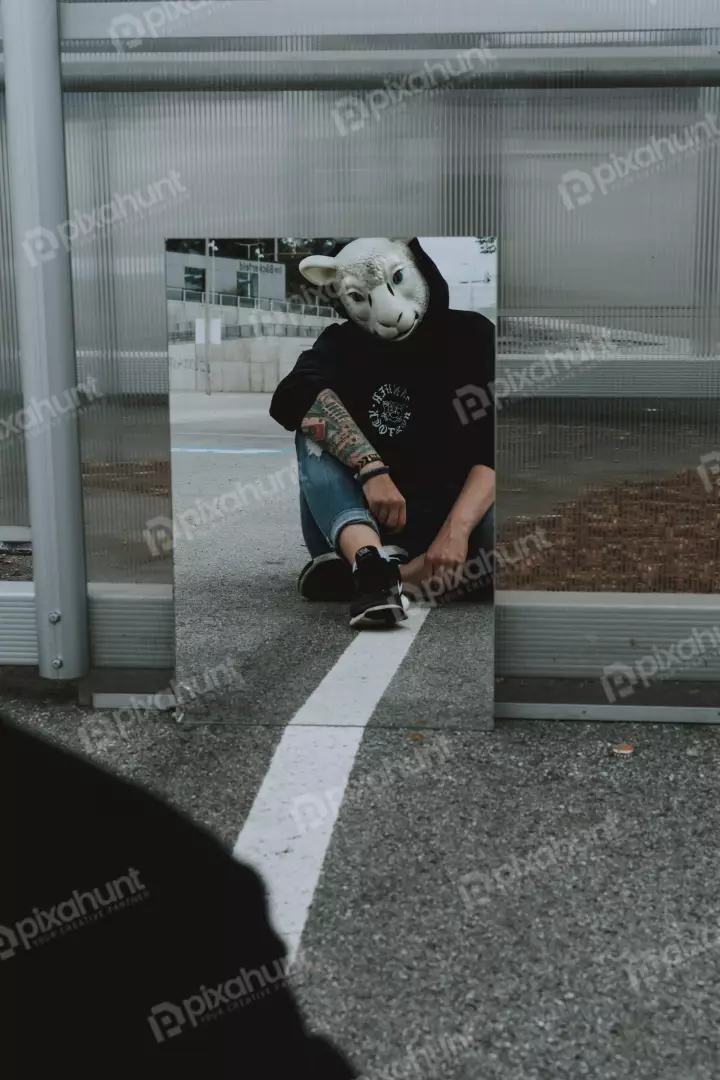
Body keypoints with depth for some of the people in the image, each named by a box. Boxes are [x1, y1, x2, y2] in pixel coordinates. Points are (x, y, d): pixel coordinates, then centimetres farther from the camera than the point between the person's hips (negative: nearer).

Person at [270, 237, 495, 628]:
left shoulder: (470, 336, -2)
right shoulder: (342, 345, 0)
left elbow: (494, 447, -15)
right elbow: (296, 394, -24)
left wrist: (456, 527, -31)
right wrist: (371, 468, -37)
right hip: (368, 521, 1)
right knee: (316, 434, -23)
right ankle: (371, 562, -46)